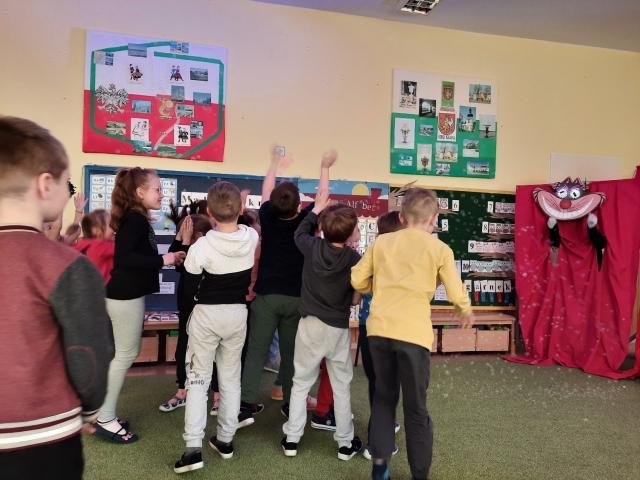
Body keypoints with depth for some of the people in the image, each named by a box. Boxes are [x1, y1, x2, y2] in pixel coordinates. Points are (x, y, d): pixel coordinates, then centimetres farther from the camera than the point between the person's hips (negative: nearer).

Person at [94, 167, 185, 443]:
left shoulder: (136, 218, 14)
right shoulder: (134, 218, -16)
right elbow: (123, 258, -27)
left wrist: (170, 257, 9)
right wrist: (163, 260, -22)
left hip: (129, 294, 10)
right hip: (125, 296, -10)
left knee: (126, 354, 16)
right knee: (125, 355, -1)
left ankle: (106, 414, 25)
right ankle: (104, 420, 10)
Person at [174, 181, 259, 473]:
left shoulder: (202, 245, -20)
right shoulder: (252, 237, -9)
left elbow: (188, 287, -6)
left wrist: (185, 245, 3)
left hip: (207, 314, -3)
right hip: (238, 313, 4)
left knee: (198, 379, 7)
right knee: (231, 378, 15)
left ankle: (193, 448, 2)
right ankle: (225, 440, 25)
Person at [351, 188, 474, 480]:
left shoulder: (381, 242, 10)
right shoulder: (439, 249, 3)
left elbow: (357, 280, 11)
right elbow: (455, 293, 4)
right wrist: (466, 311, 25)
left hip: (379, 330, 3)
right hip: (413, 334, -3)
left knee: (383, 398, 20)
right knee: (416, 408, 12)